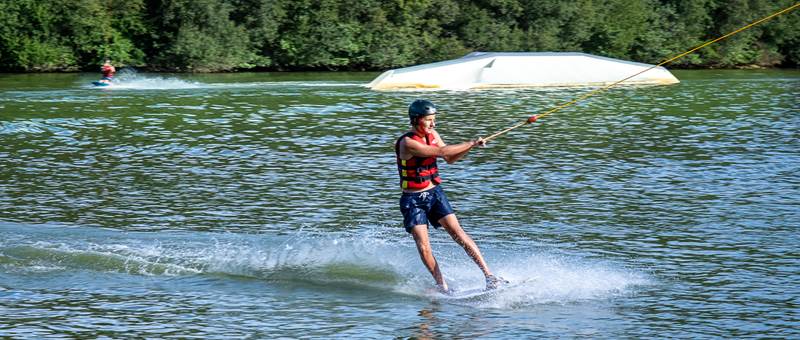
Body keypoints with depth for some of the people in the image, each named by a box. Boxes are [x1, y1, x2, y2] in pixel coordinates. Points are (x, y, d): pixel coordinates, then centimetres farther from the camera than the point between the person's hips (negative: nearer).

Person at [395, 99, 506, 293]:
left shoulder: (432, 135, 3)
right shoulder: (407, 143, -20)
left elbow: (450, 159, 14)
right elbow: (441, 152, -25)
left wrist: (471, 146, -3)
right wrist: (471, 143, -20)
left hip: (435, 193, 4)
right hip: (413, 199, -4)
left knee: (457, 232, -11)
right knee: (423, 247, -12)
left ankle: (489, 276, -16)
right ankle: (442, 287, -3)